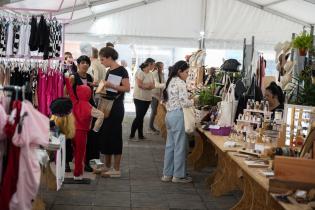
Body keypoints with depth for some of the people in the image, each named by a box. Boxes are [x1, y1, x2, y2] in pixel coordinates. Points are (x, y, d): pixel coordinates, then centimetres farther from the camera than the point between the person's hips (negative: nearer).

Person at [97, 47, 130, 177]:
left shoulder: (121, 71, -10)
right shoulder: (109, 71, 14)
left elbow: (127, 88, -18)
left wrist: (111, 86, -26)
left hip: (116, 107, -8)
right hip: (107, 105, 8)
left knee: (114, 136, -4)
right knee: (104, 135, 10)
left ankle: (116, 170, 3)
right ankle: (107, 166, 21)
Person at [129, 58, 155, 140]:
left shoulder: (150, 74, 9)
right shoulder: (140, 72, -14)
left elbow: (153, 85, 6)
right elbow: (140, 85, -21)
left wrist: (146, 86, -14)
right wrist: (149, 85, -7)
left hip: (147, 99, 7)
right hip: (139, 98, -7)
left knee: (141, 117, 12)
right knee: (139, 117, -7)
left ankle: (140, 135, 16)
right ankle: (131, 135, 1)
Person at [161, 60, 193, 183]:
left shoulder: (171, 81, 15)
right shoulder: (180, 83, -13)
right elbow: (184, 103, -17)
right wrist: (194, 102, 1)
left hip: (169, 115, 9)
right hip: (177, 116, -9)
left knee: (170, 145, 13)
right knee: (180, 146, 0)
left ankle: (167, 174, 17)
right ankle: (178, 175, 6)